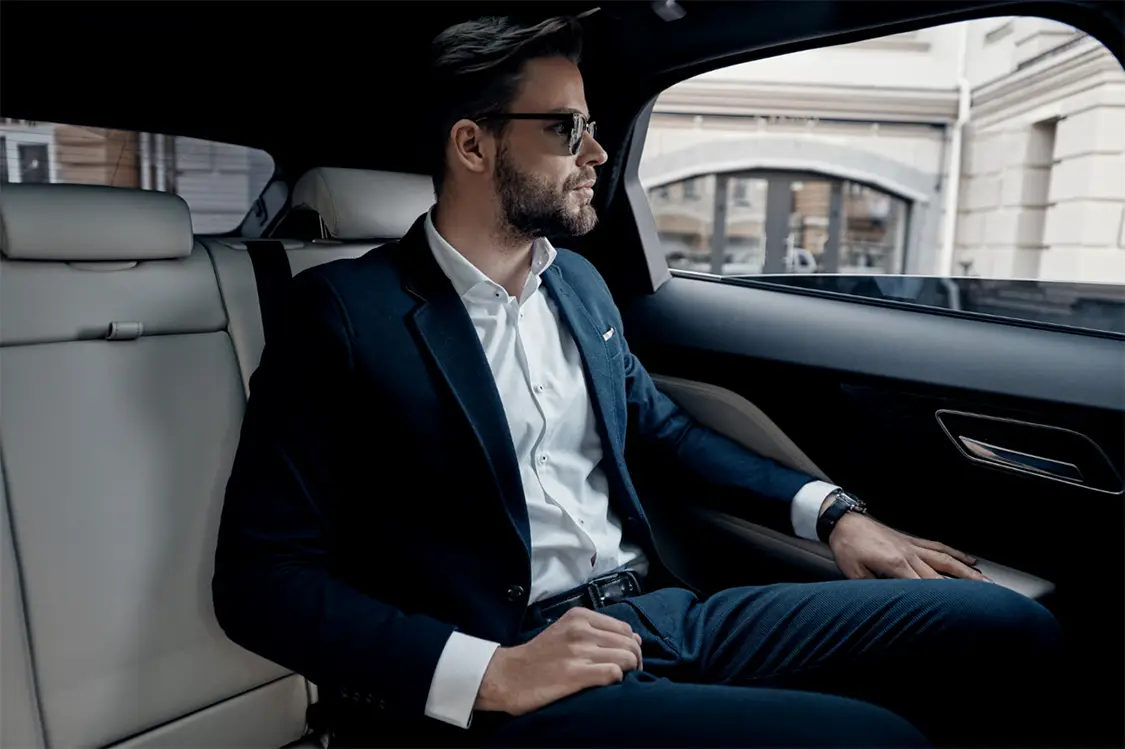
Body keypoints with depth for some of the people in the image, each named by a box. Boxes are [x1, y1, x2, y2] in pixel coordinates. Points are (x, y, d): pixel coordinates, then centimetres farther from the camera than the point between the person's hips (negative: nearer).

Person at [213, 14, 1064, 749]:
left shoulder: (579, 282, 13)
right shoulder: (346, 311, -7)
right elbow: (261, 577, -9)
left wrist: (830, 509, 10)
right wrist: (490, 674, -21)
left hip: (662, 612, 7)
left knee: (1005, 631, -4)